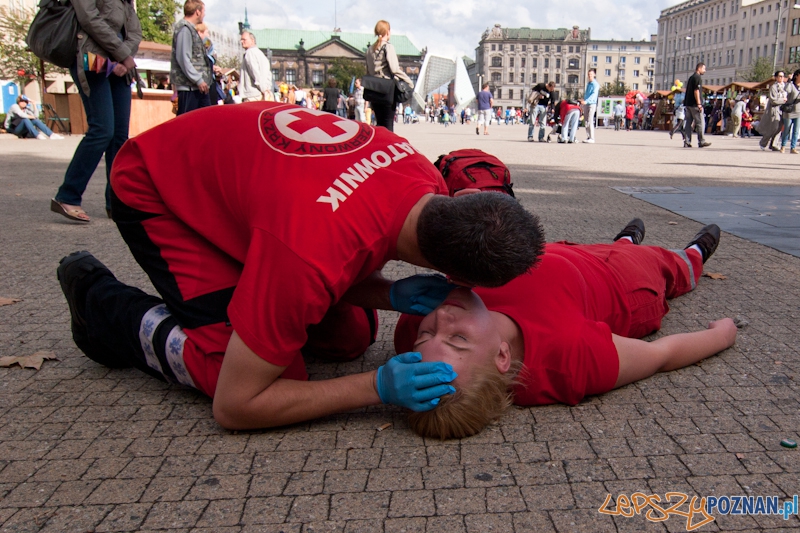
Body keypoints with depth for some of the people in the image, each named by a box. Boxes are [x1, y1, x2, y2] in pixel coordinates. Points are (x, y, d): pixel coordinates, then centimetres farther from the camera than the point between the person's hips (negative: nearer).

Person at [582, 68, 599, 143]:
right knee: (586, 121, 7)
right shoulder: (588, 84, 17)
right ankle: (588, 137, 12)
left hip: (592, 104, -8)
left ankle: (592, 138, -14)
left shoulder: (595, 84, -9)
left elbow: (594, 94, -22)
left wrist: (586, 101, -35)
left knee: (590, 121, -14)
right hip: (586, 104, 8)